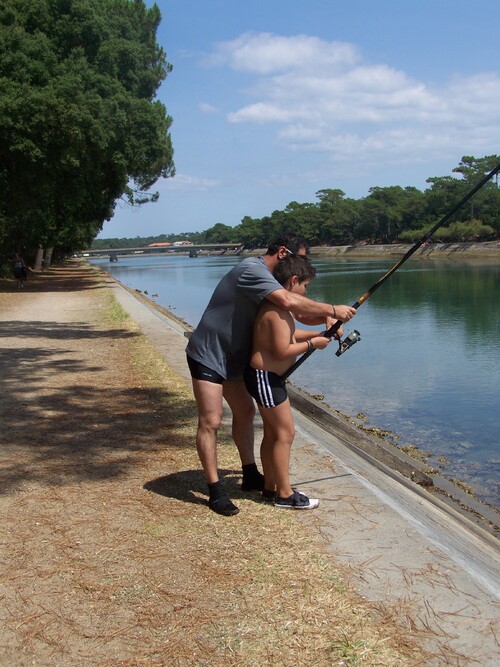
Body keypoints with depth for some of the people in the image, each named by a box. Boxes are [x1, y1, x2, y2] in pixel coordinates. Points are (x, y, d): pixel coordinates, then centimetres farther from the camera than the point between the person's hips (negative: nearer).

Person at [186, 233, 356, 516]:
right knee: (211, 421, -9)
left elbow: (297, 314, 12)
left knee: (245, 411, 15)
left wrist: (325, 318, -8)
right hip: (208, 355, -11)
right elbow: (289, 302, -35)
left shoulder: (269, 279, 10)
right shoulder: (252, 270, -22)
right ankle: (216, 491, -5)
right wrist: (332, 309, -26)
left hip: (231, 358, 11)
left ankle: (251, 476, 27)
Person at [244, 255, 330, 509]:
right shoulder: (277, 311, -22)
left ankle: (270, 488, 26)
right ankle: (284, 495, 7)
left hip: (268, 376, 11)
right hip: (264, 376, -11)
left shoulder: (278, 306, 11)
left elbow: (286, 335, 23)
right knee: (285, 432, -3)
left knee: (272, 432, 16)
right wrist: (312, 344, -13)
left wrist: (319, 333, 14)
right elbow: (283, 350, -26)